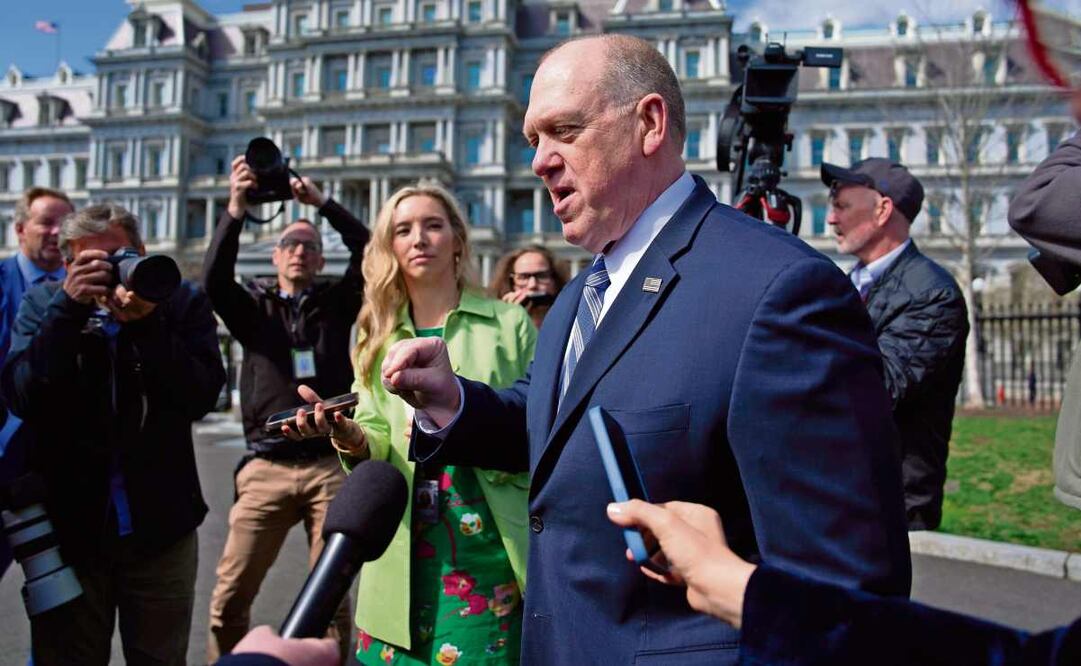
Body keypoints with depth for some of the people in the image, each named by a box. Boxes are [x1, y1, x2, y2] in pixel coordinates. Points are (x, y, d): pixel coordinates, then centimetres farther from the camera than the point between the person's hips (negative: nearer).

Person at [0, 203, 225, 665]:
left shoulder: (182, 302, -3)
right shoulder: (42, 303, 1)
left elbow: (202, 396, -14)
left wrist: (146, 322, -24)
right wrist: (69, 307, -20)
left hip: (160, 524, 0)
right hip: (67, 523, 1)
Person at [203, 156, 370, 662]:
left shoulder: (335, 303, 13)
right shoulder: (254, 306, 13)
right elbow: (214, 280, -6)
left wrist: (323, 203, -2)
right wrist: (235, 209, -12)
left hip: (330, 466, 0)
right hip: (268, 469, 1)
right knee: (229, 598, 1)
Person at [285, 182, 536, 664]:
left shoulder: (508, 323, 0)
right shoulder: (379, 336, 9)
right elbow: (378, 451, 3)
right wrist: (348, 435, -19)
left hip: (489, 551, -2)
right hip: (405, 557, 3)